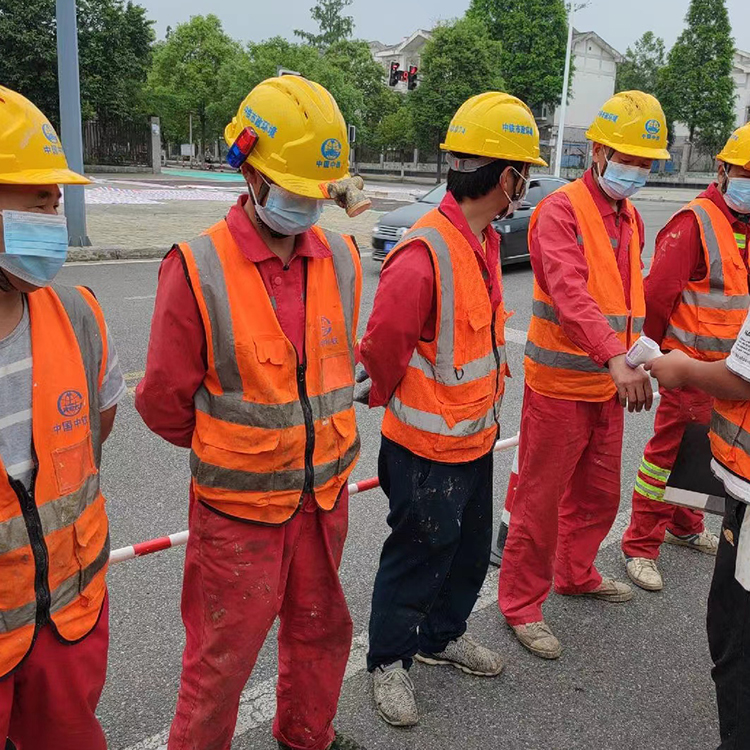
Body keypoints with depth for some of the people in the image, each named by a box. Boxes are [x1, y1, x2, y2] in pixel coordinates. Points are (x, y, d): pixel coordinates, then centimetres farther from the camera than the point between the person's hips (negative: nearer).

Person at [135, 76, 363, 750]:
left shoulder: (340, 258, -2)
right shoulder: (198, 270, -18)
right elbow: (164, 401, -10)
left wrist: (314, 438, 11)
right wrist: (229, 448, 4)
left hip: (325, 491, 5)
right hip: (240, 505, -5)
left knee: (321, 628, 23)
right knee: (224, 653, 12)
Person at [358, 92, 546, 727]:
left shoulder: (484, 241, 3)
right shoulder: (425, 254, -29)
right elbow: (381, 352, -23)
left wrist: (484, 412, 15)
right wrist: (399, 407, -5)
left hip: (475, 441, 9)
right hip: (427, 450, -9)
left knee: (470, 552, 23)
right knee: (417, 559, 10)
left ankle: (442, 635, 47)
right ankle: (388, 660, 34)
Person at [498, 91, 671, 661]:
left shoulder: (630, 218, 13)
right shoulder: (560, 213, -15)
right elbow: (571, 294, -30)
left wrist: (640, 355, 9)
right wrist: (617, 358, -40)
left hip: (609, 385, 8)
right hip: (560, 385, -8)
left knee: (599, 493, 21)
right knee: (541, 500, 3)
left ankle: (576, 573, 43)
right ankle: (521, 604, 19)